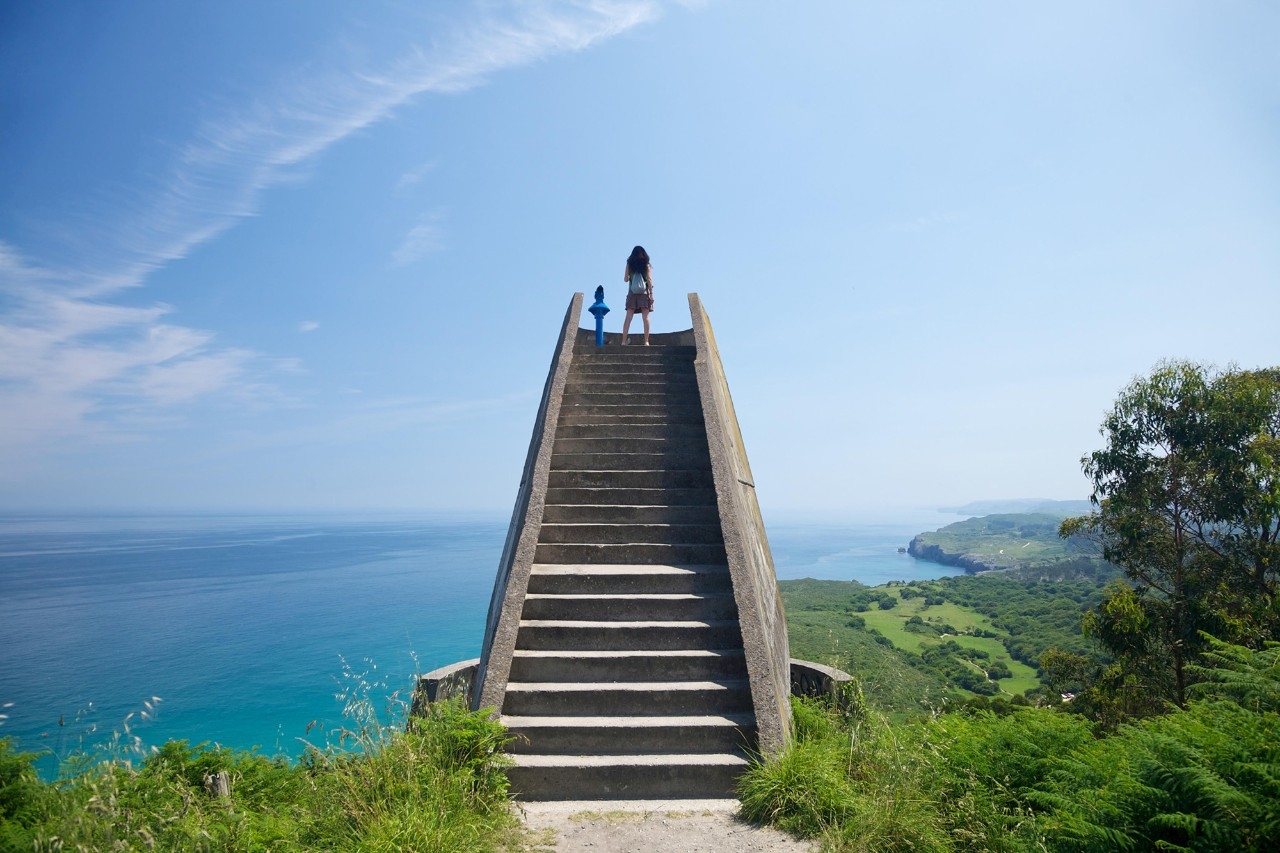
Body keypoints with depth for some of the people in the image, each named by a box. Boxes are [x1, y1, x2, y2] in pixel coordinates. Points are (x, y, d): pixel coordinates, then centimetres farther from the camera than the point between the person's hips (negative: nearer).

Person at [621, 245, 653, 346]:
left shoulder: (629, 264, 8)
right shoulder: (646, 265, 5)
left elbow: (625, 279, 9)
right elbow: (649, 279, -2)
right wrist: (651, 293, -2)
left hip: (632, 293, 1)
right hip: (644, 293, -1)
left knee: (628, 317, -2)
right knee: (645, 317, -5)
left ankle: (624, 341, -10)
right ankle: (646, 341, -12)